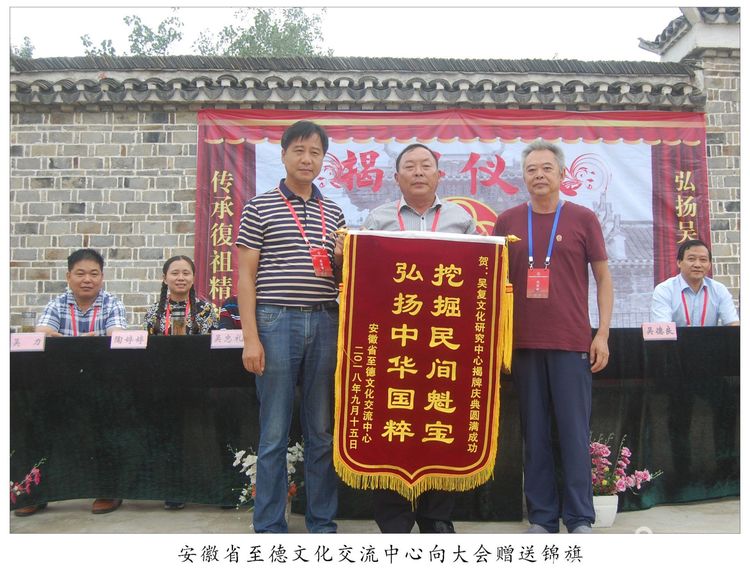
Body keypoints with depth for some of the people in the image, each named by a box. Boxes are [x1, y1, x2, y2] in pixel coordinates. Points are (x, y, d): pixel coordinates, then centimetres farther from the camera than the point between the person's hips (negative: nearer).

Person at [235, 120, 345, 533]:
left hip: (324, 324, 4)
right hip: (277, 322, -3)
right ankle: (269, 527, 15)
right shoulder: (260, 207, 3)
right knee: (274, 434, 2)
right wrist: (250, 338, -9)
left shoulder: (334, 214, 14)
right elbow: (245, 276, -1)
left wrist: (343, 261, -4)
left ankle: (322, 523, 22)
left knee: (322, 432, 9)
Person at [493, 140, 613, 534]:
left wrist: (602, 334, 0)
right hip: (524, 343, 2)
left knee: (574, 433, 1)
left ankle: (579, 520, 13)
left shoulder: (583, 219, 5)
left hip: (572, 343, -1)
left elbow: (603, 277, 7)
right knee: (535, 434, 7)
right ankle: (542, 519, 17)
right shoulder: (507, 221, 9)